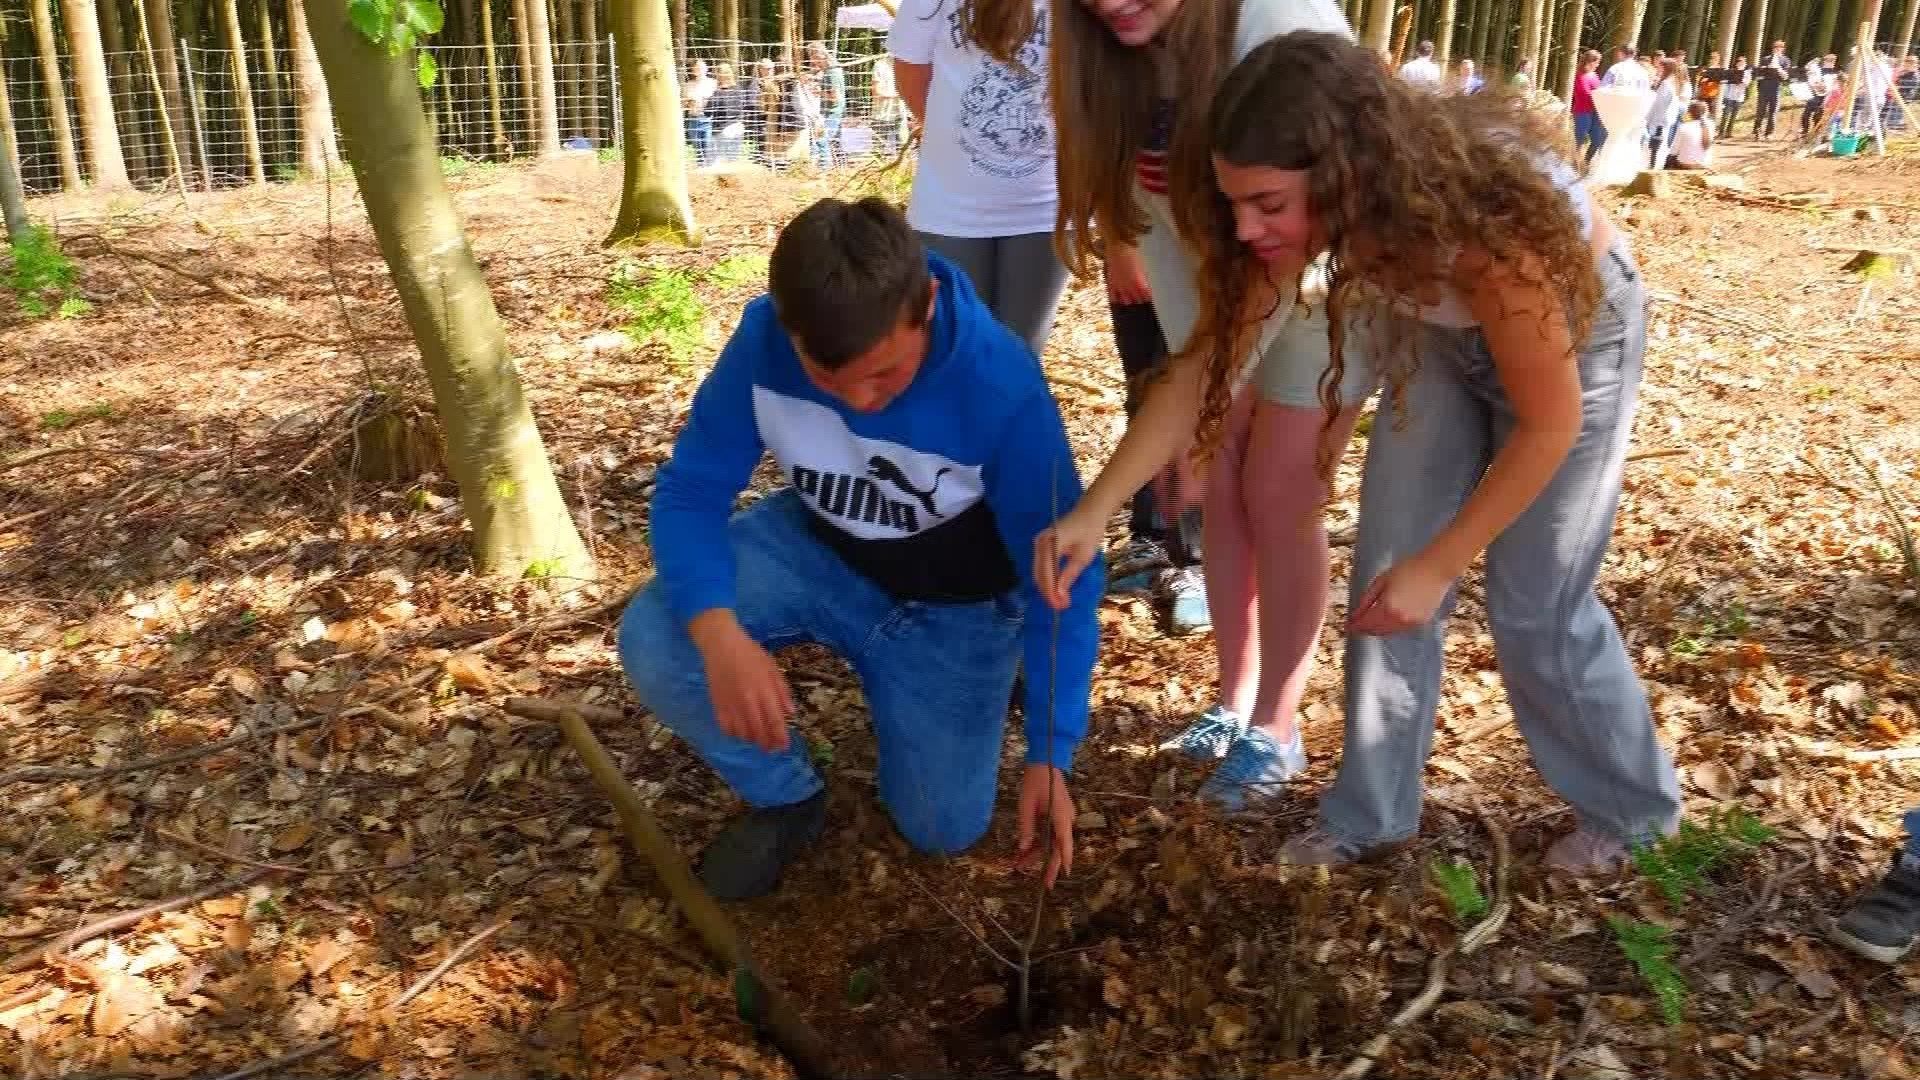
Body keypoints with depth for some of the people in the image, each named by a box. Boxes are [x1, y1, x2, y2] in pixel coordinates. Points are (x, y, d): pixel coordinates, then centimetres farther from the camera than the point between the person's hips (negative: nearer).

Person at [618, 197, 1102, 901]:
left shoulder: (1002, 388, -34)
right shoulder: (763, 339, -26)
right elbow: (691, 489, -20)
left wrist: (1050, 756, -28)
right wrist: (720, 634, -39)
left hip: (952, 604, -2)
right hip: (815, 547, 2)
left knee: (943, 830, -7)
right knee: (652, 641, -23)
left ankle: (887, 680, 24)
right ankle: (785, 799, 4)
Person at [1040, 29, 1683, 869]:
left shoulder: (1482, 220, -42)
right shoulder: (1312, 204, -27)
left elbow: (1549, 424, -27)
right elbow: (1205, 359, -19)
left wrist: (1439, 565, -23)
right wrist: (1091, 510, -26)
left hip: (1575, 326, -5)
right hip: (1444, 330, 5)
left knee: (1534, 605, 1)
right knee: (1385, 577, 2)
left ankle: (1631, 806, 28)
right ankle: (1371, 814, 18)